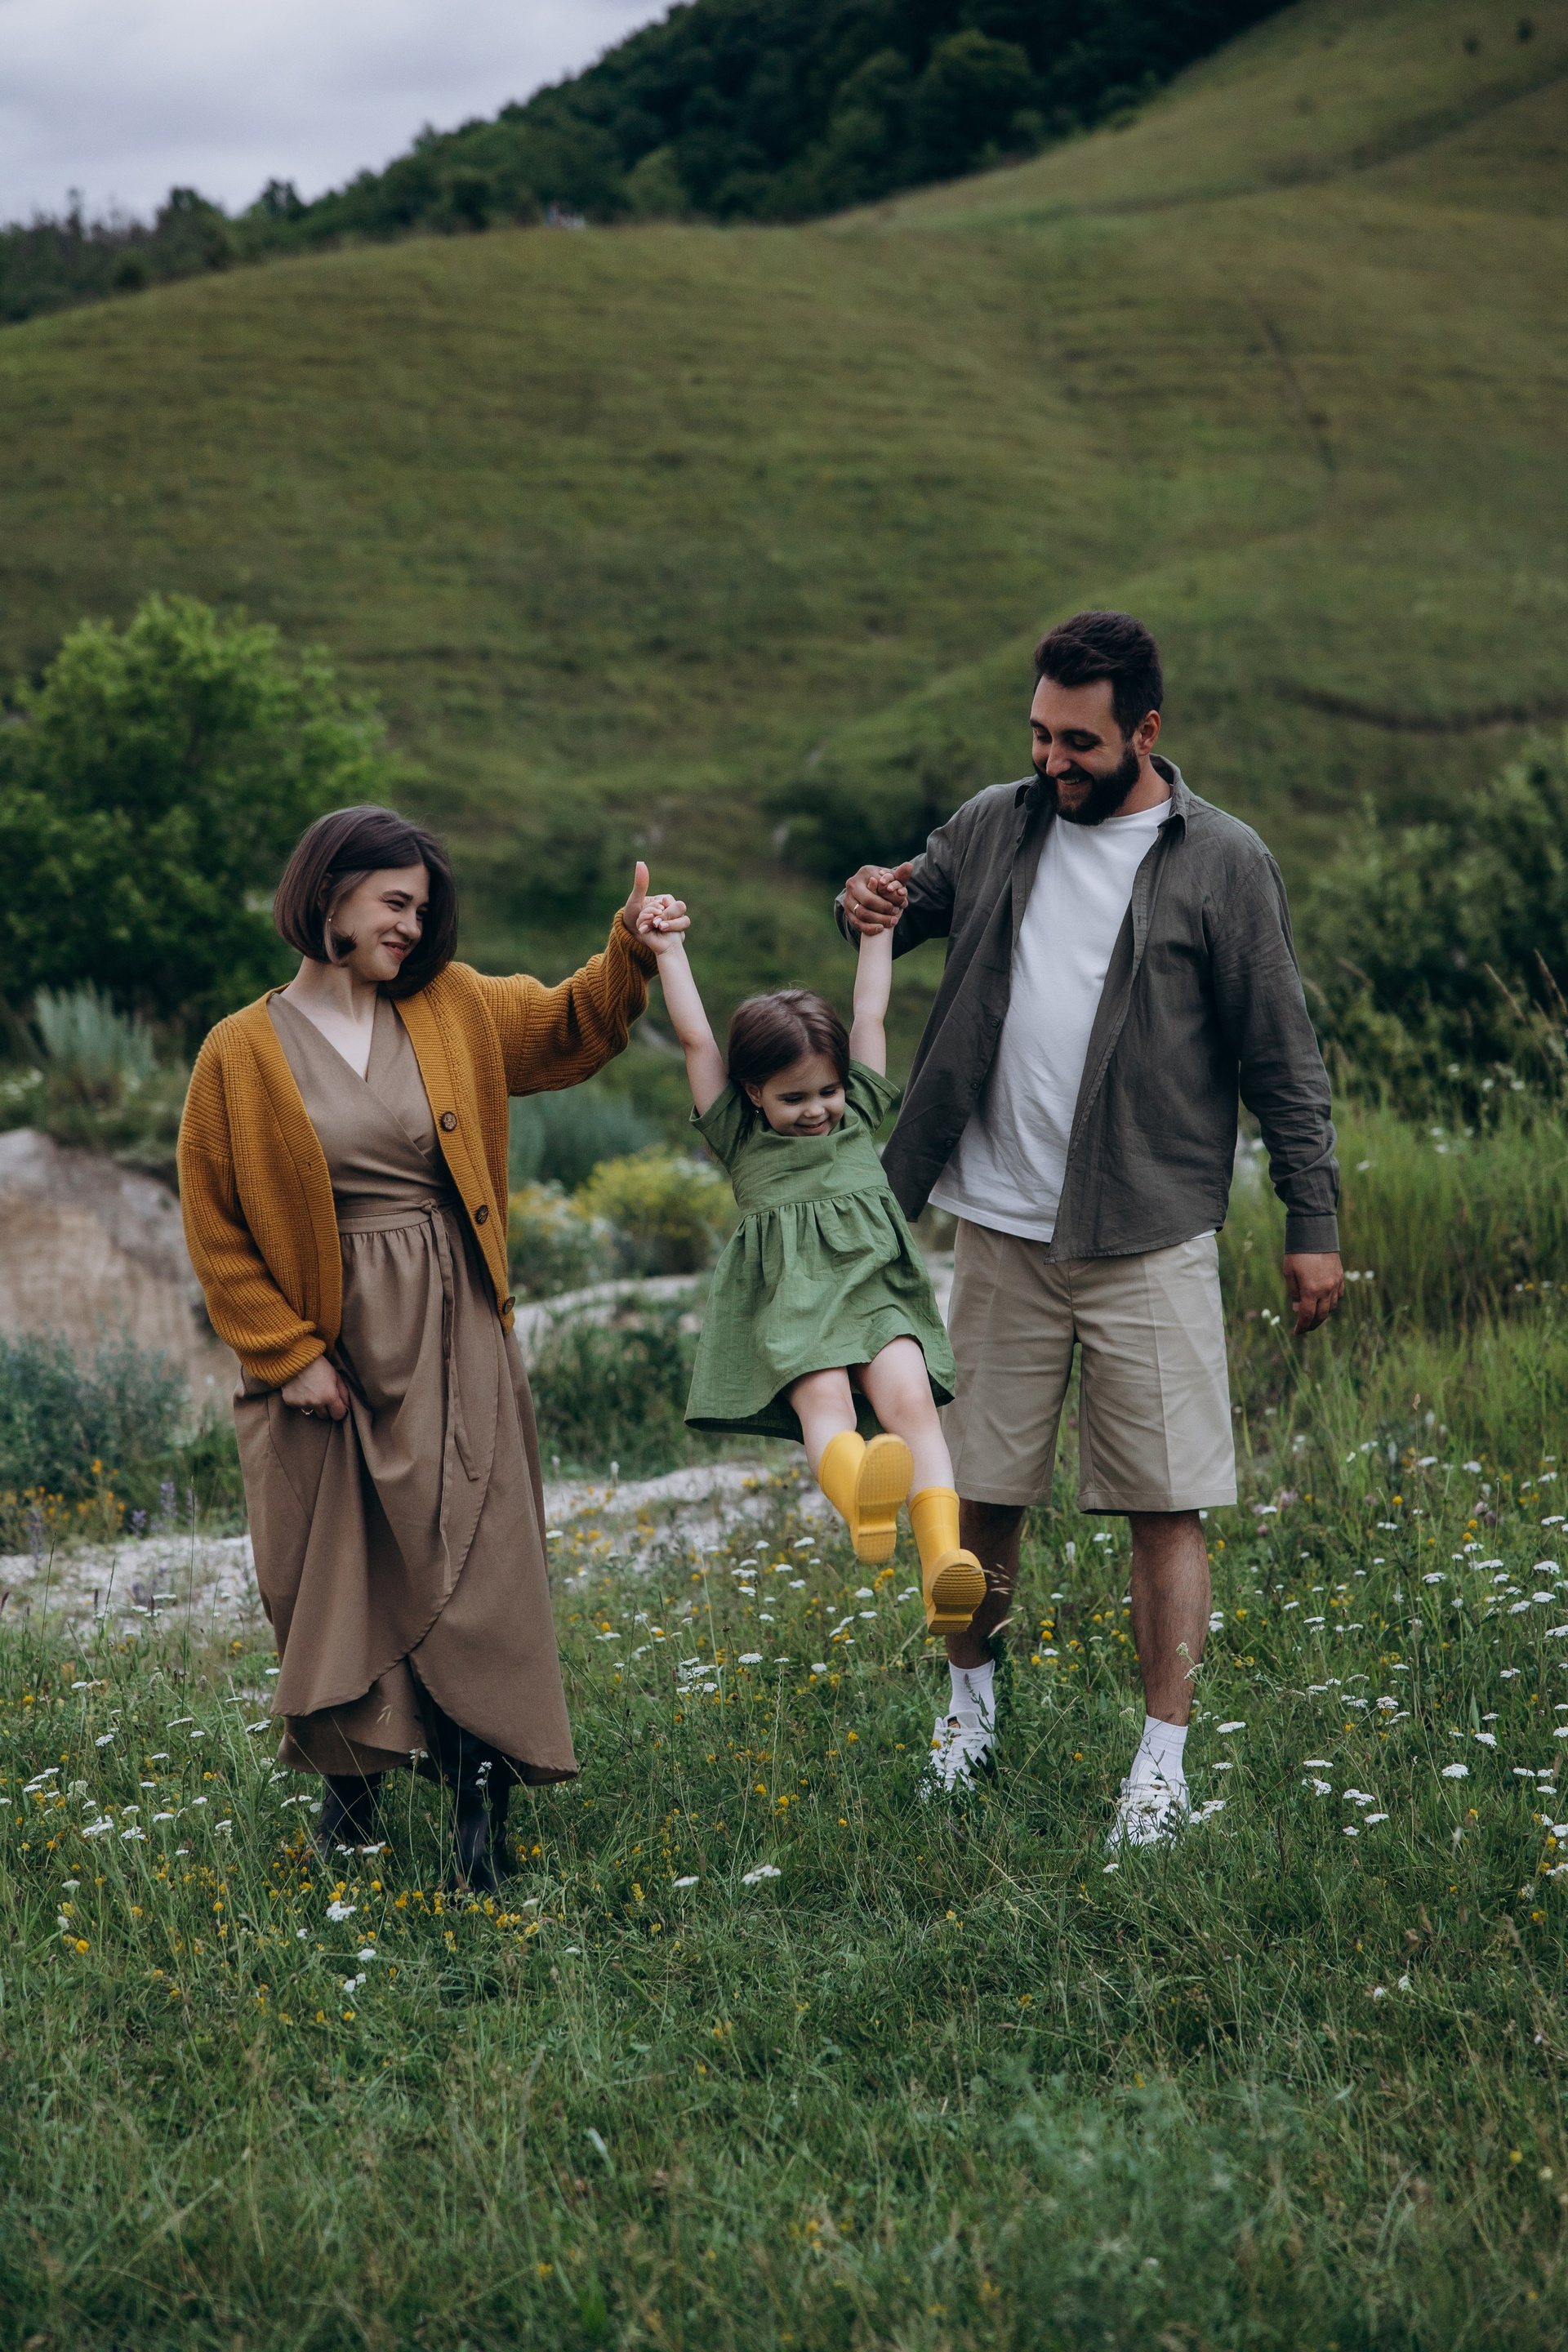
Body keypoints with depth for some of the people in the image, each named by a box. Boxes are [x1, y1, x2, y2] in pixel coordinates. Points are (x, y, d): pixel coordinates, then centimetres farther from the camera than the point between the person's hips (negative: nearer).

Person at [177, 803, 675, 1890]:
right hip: (327, 1340, -2)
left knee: (471, 1550, -4)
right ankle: (354, 1772, 25)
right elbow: (217, 1226, -3)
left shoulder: (454, 1008, 5)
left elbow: (571, 1029, 21)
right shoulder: (242, 1053, -5)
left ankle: (484, 1795, 0)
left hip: (451, 1338, 2)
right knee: (335, 1567, 6)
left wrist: (631, 948, 3)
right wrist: (287, 1352, -7)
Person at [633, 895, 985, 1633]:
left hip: (871, 1285, 2)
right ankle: (861, 1498, -63)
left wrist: (875, 930, 31)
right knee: (824, 1403, -30)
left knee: (909, 1400, -23)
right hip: (788, 1297, -2)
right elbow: (695, 1039, 13)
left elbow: (869, 1014, 27)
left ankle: (944, 1557, -40)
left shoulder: (857, 1114, 22)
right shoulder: (740, 1139, 15)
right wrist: (669, 954, 14)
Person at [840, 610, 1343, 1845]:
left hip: (1149, 1241, -3)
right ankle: (970, 1702, 31)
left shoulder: (1223, 862, -4)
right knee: (981, 1489, 11)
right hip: (1000, 1231, 3)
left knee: (1167, 1505, -2)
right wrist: (868, 902, -7)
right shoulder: (995, 826, 6)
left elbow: (1282, 1056, -2)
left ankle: (1164, 1758, 6)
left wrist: (1314, 1222, -4)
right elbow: (907, 904, 19)